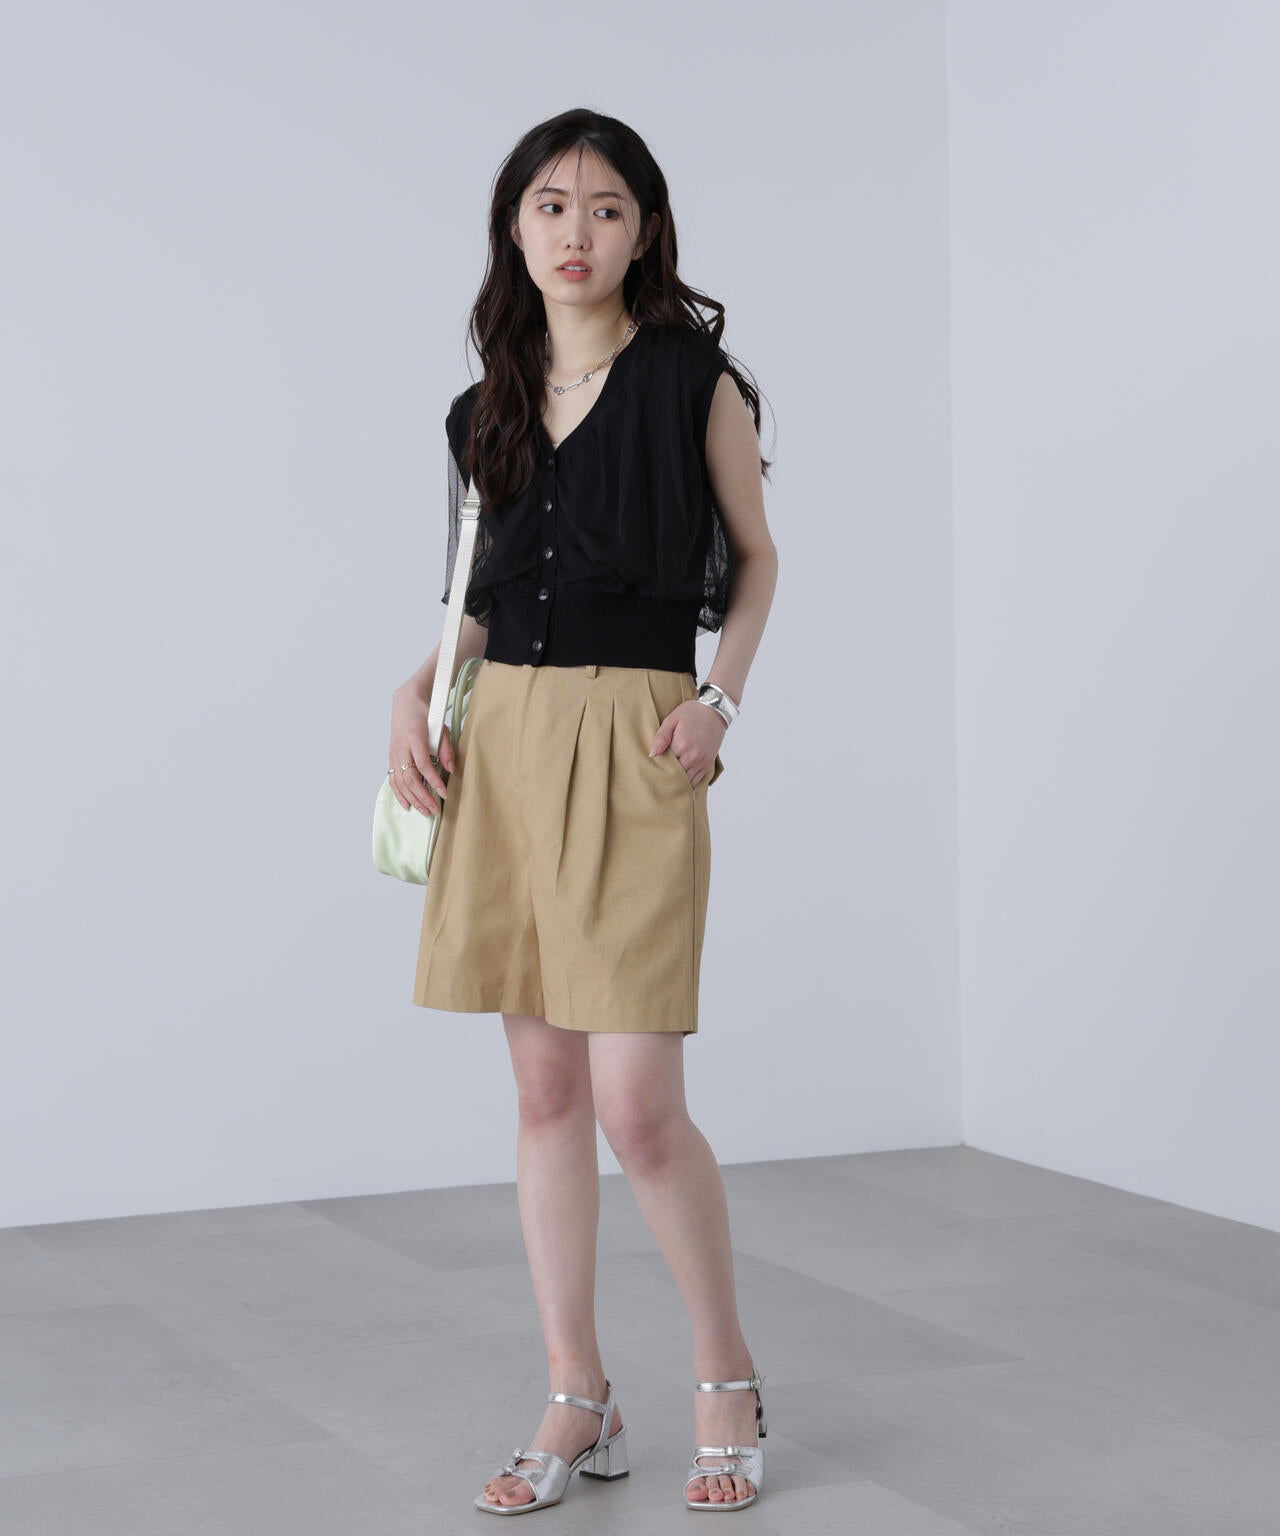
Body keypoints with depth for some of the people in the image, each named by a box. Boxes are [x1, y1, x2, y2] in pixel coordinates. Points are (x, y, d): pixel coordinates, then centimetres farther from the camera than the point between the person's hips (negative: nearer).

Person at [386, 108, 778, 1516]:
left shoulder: (693, 380, 0)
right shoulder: (489, 410, 13)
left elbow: (755, 553, 8)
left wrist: (721, 698, -6)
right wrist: (419, 688, 2)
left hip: (630, 742, -5)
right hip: (500, 740, 5)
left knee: (638, 1106, -9)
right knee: (545, 1089, 7)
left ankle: (726, 1381, 13)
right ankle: (579, 1404, 16)